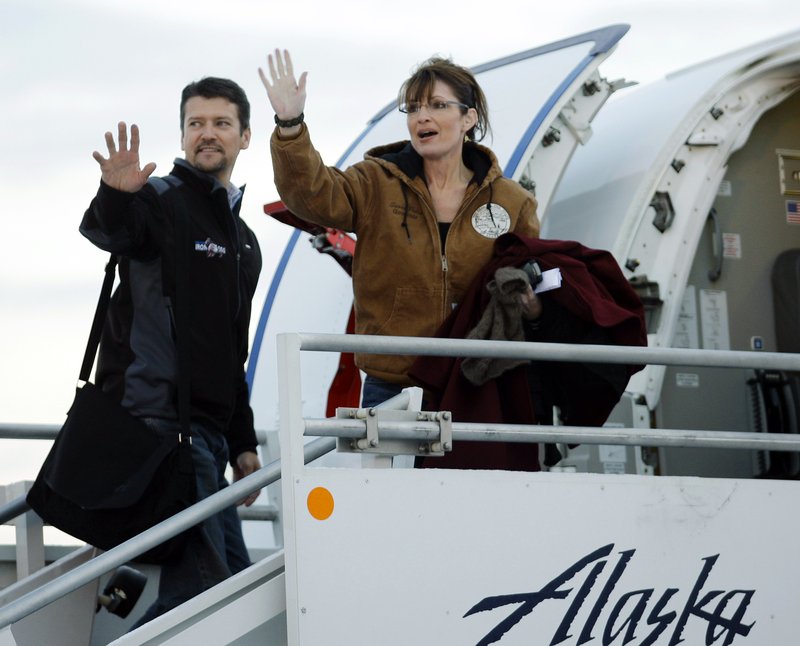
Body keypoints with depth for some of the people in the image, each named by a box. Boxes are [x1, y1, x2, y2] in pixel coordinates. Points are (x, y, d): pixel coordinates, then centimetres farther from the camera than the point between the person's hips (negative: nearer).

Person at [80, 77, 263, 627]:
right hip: (158, 417, -9)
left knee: (235, 576, 7)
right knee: (200, 581, -17)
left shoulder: (244, 240, 21)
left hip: (210, 430, 9)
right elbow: (106, 232, -28)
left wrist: (243, 443, 23)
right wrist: (115, 198, -50)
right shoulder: (161, 201, -3)